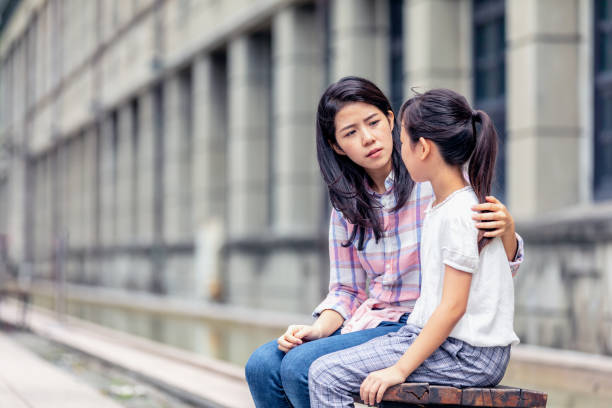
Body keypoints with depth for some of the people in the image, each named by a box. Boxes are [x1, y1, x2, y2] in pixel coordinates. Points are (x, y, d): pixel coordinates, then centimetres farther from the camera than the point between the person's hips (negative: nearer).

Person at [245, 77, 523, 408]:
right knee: (263, 364, -13)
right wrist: (319, 329, -6)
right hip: (372, 323, 6)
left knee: (301, 366, -23)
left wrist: (506, 227, -27)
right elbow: (346, 290, 15)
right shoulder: (346, 204, 10)